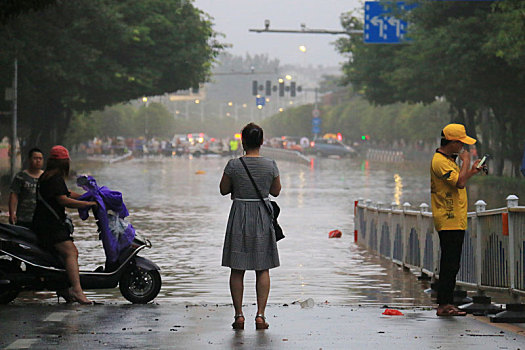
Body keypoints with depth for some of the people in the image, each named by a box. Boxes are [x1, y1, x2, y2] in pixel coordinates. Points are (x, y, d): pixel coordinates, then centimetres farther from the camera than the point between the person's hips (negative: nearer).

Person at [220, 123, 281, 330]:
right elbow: (276, 191, 6)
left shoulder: (234, 165, -10)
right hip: (262, 216, 1)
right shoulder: (270, 165, -6)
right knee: (262, 269, 8)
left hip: (239, 216, -1)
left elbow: (224, 190, 1)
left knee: (237, 269, 8)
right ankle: (260, 315, 3)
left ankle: (239, 315, 8)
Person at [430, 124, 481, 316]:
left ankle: (446, 304, 13)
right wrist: (466, 161, -12)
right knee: (450, 265, -11)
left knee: (451, 265, 10)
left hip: (456, 221, 10)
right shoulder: (440, 161, -14)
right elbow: (460, 183, -24)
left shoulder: (449, 160, 19)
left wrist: (470, 172, 18)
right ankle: (444, 305, -10)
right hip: (449, 222, -10)